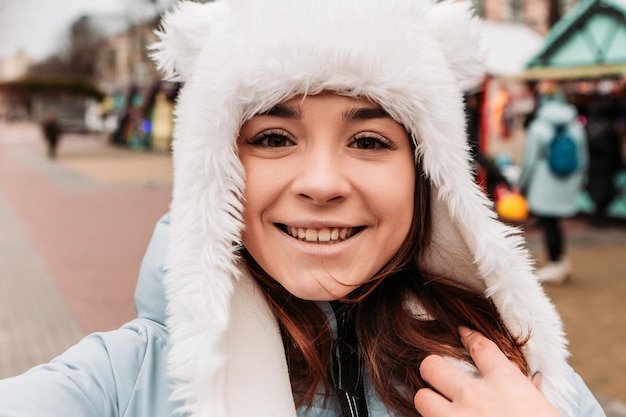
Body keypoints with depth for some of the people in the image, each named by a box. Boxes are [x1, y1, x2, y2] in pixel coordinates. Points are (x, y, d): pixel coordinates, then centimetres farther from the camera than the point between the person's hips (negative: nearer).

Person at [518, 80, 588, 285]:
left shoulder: (538, 127, -13)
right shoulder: (576, 126, 1)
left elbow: (530, 160, -9)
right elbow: (583, 158, 9)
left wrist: (523, 184, 3)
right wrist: (579, 182, 22)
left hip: (543, 188, -5)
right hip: (567, 189, 5)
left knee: (548, 224, 5)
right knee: (555, 223, 19)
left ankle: (556, 264, 13)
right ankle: (562, 260, 23)